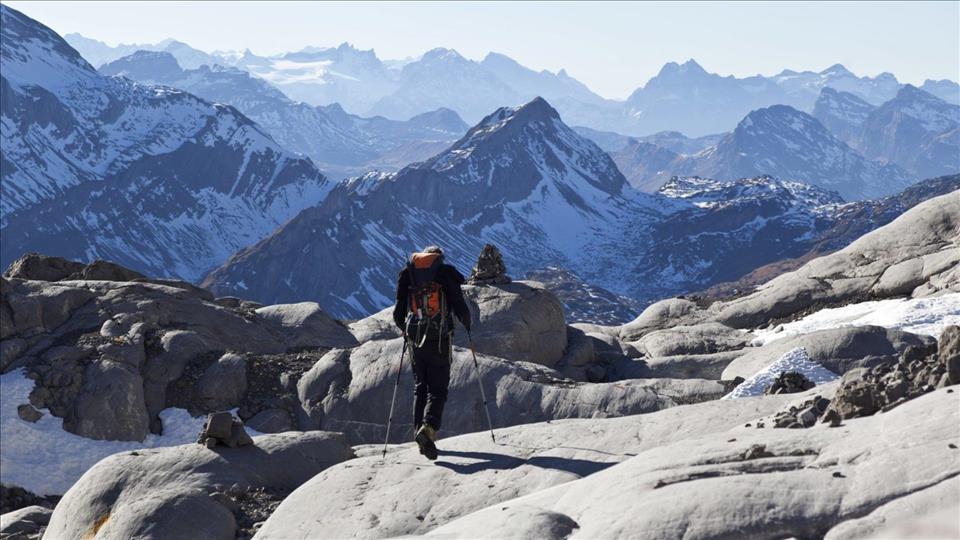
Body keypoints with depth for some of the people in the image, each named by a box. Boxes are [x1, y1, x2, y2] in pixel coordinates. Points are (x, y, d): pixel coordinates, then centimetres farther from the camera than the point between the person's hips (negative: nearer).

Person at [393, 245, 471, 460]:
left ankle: (421, 432, 10)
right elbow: (460, 307, -5)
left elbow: (398, 312, 8)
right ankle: (428, 428, -25)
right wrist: (467, 323, 16)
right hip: (440, 339, -3)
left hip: (415, 338, 3)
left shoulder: (407, 273, 9)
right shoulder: (447, 273, 1)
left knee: (420, 386, 15)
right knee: (438, 388, -2)